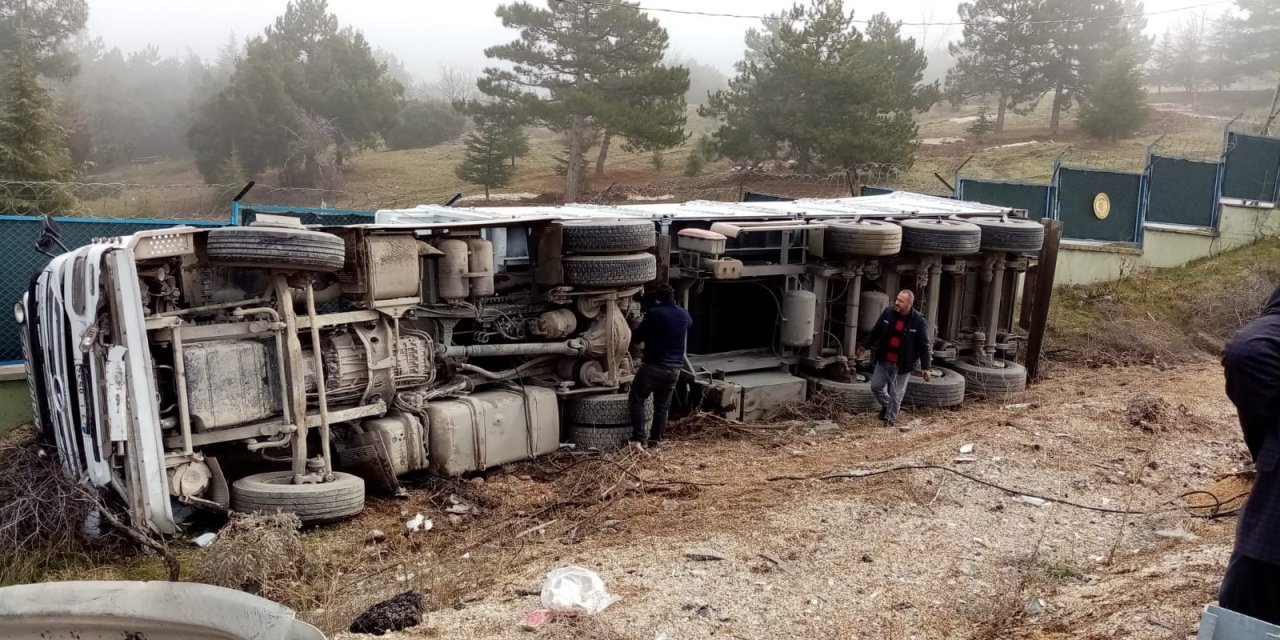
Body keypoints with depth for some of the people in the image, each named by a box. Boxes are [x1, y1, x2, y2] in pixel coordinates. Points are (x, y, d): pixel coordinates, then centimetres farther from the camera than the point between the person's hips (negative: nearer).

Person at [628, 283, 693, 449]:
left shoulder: (654, 313, -12)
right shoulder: (684, 315, 6)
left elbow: (635, 338, -5)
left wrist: (647, 339, 18)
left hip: (654, 365, -5)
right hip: (675, 367, 5)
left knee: (637, 399, 8)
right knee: (662, 405, 14)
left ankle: (639, 438, 2)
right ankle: (655, 439, 16)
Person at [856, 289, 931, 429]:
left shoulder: (919, 321, -14)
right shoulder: (888, 313, -4)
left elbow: (923, 346, -10)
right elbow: (875, 332, 10)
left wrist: (925, 367, -10)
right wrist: (864, 345, 16)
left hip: (902, 364, -4)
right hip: (884, 360, 4)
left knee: (896, 394, 4)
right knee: (876, 386, 9)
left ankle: (890, 419, 23)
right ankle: (886, 406, 37)